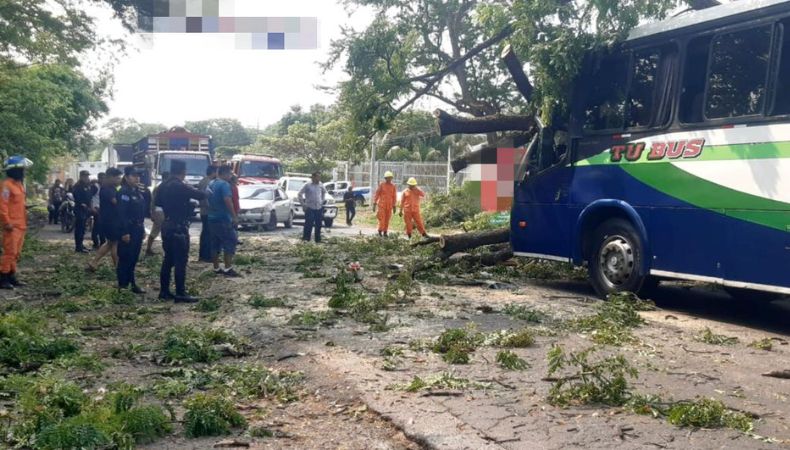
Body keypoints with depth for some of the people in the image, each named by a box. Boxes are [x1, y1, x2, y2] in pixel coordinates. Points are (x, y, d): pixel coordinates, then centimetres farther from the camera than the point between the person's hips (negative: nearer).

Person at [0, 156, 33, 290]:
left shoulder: (19, 183, 15)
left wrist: (24, 221, 19)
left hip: (20, 225, 9)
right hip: (12, 226, -9)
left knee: (16, 253, 13)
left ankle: (11, 277, 20)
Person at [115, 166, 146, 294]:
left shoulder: (138, 192, 12)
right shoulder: (123, 192, -13)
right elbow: (121, 214, -19)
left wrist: (142, 229, 16)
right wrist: (124, 232, -23)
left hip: (137, 229, 8)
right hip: (128, 230, -8)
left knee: (134, 258, 13)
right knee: (125, 258, -2)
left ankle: (131, 283, 21)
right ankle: (123, 285, 5)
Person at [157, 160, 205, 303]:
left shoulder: (163, 185, 9)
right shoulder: (180, 186, -17)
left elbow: (157, 202, 22)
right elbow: (201, 195, -20)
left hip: (167, 225, 9)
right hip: (178, 227, -9)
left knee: (168, 259, 13)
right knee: (181, 261, -4)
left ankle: (164, 291, 17)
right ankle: (180, 294, -2)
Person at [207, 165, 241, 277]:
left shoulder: (211, 184, 15)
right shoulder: (224, 184, -13)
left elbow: (207, 200, 23)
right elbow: (227, 200, -26)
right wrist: (234, 216, -26)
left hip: (211, 218, 9)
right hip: (222, 219, -9)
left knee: (215, 244, 12)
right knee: (230, 242, -4)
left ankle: (216, 268, 16)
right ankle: (228, 269, -9)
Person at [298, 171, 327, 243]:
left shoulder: (320, 185, 6)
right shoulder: (308, 185, -7)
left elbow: (324, 192, 25)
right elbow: (300, 194, -4)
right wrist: (303, 204, -6)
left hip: (319, 208, 5)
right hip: (310, 208, -5)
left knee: (318, 225, 10)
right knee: (309, 224, -8)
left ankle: (318, 239, 19)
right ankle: (306, 239, -2)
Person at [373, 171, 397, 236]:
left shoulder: (393, 186, 6)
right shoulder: (381, 185, -1)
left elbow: (394, 197, 9)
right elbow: (376, 195, 0)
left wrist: (394, 207, 7)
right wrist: (374, 204, -4)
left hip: (389, 206, 3)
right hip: (382, 204, -3)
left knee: (387, 219, 4)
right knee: (382, 219, -10)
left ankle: (385, 232, 12)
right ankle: (380, 231, 1)